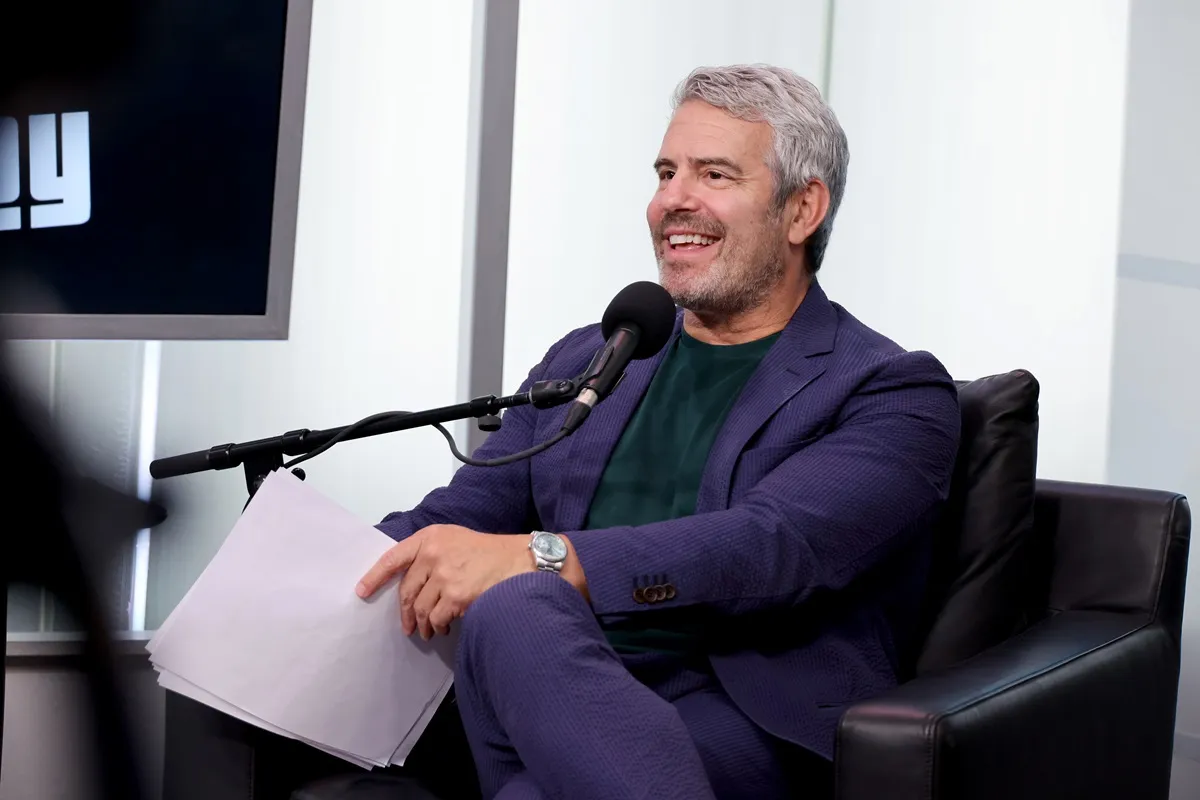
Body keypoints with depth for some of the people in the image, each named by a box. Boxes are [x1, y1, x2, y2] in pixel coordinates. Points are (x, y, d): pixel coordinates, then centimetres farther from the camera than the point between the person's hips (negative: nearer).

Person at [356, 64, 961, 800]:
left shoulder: (892, 392, 5)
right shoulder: (585, 360, 24)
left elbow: (775, 546, -14)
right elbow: (455, 517, 16)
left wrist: (534, 558, -25)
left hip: (741, 722, -4)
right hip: (560, 696, 5)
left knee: (512, 611, -34)